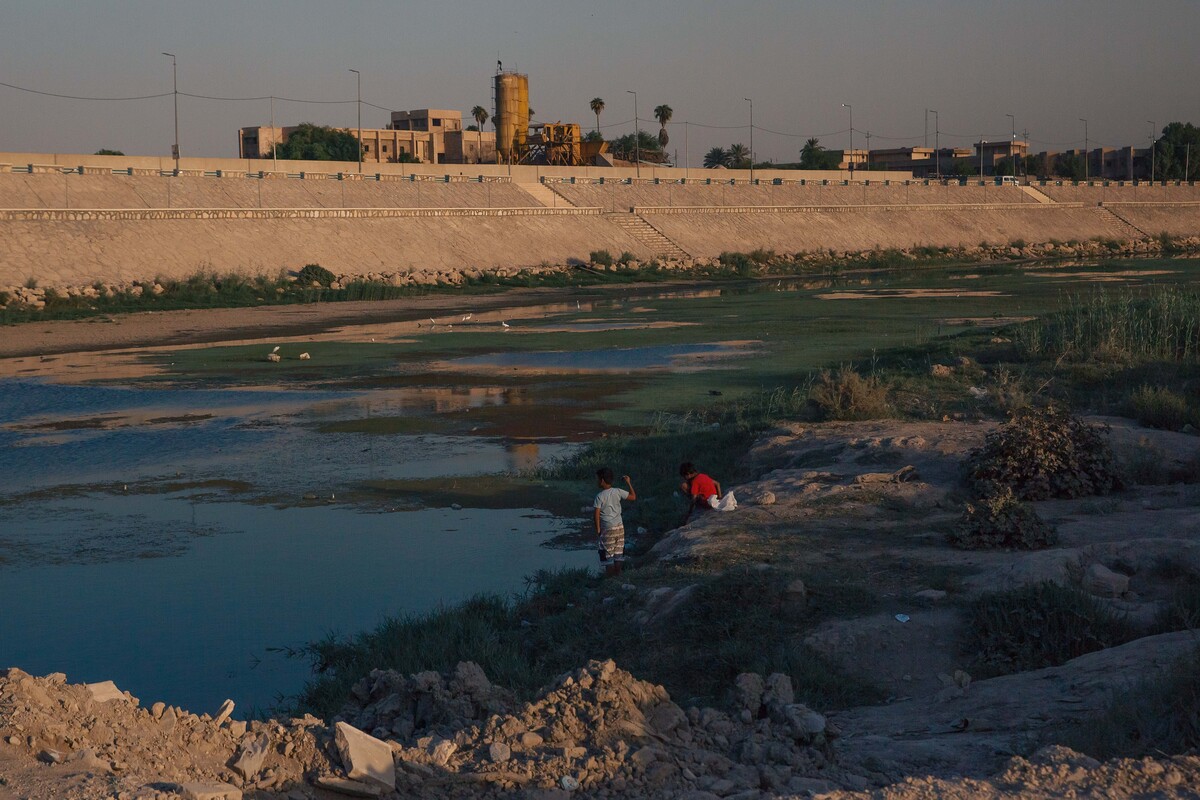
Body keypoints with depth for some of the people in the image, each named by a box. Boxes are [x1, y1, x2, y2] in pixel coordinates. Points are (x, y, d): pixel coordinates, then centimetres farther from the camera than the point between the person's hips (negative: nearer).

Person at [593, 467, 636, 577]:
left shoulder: (599, 496, -13)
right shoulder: (618, 492, -3)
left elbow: (597, 514, -15)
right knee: (618, 553, 12)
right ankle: (617, 574, 16)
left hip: (607, 529, -5)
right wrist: (628, 483, 12)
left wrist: (598, 530, -8)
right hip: (619, 527, 5)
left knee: (608, 555, 1)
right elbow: (633, 497, 5)